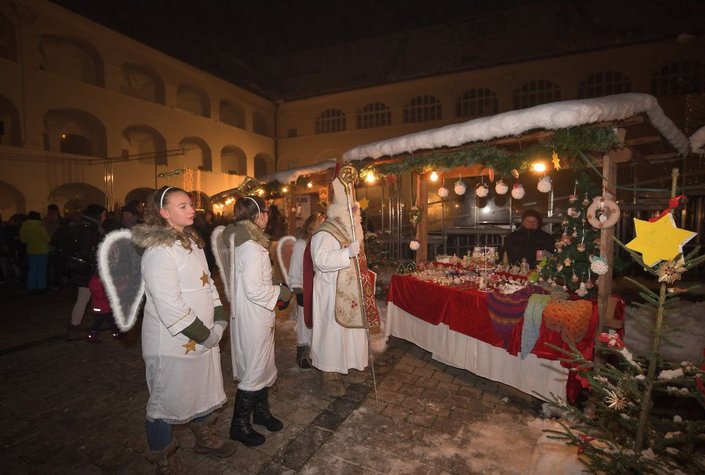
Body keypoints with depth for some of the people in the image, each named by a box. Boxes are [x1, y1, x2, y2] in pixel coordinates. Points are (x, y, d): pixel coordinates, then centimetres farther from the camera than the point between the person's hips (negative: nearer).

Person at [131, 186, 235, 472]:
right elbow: (168, 304, -24)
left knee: (204, 389, 23)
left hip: (203, 335, 8)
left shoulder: (191, 241, 8)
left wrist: (219, 319, 1)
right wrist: (202, 333, -17)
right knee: (167, 399, 13)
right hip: (173, 341, -8)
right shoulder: (158, 251, -20)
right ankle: (163, 457, 36)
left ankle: (204, 437, 46)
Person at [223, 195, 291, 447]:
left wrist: (275, 291, 11)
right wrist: (280, 292, -12)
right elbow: (254, 290, -26)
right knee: (255, 371, 6)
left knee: (265, 366, 22)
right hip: (253, 316, -10)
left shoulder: (244, 242, 7)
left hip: (258, 315, 10)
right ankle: (239, 425, 24)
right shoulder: (251, 247, -24)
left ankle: (261, 411, 40)